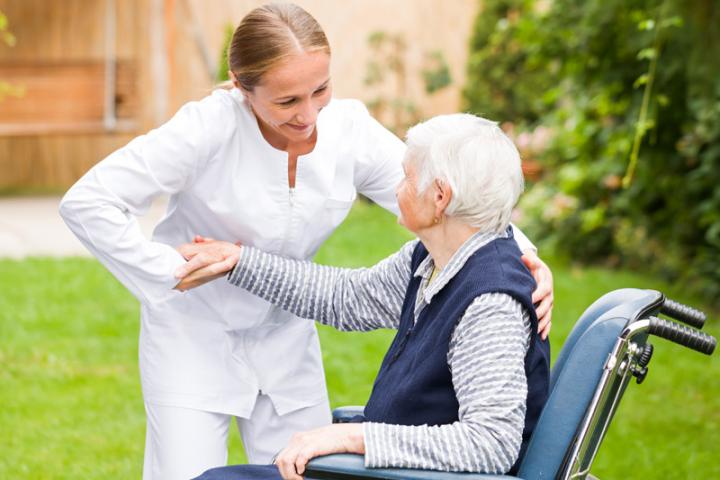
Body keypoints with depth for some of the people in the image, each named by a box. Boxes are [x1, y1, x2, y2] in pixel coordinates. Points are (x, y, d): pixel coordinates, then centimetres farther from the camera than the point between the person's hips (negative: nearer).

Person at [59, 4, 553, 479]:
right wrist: (168, 271, -26)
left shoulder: (350, 129, -14)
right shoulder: (210, 128, -26)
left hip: (285, 333, 4)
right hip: (195, 333, -4)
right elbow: (87, 202, -24)